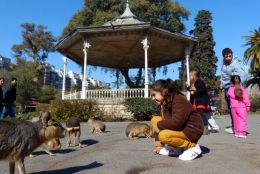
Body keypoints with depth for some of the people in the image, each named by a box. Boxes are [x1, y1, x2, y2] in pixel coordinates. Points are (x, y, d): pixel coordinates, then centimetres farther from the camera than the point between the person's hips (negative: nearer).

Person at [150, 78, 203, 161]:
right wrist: (159, 144, 1)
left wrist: (158, 126, -20)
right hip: (180, 128, 9)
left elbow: (176, 123, -35)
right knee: (154, 120, -1)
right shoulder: (164, 103, 4)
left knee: (163, 136, -31)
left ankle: (192, 146, -9)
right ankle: (175, 147, 5)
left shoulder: (179, 100, -23)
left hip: (192, 130, -9)